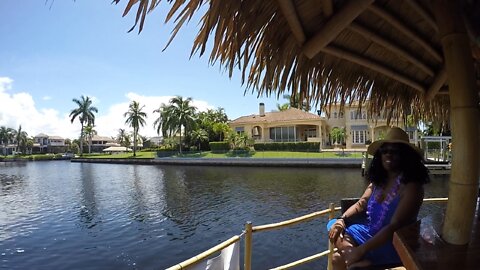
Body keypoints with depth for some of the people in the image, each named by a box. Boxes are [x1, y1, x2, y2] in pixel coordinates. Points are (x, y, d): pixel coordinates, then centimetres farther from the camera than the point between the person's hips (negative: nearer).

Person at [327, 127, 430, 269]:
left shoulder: (411, 186, -20)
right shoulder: (379, 179, 3)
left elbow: (394, 227, -27)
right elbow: (361, 204, 9)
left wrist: (361, 250, -31)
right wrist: (342, 219, -10)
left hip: (392, 244, -8)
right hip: (370, 231, 8)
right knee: (333, 226, -7)